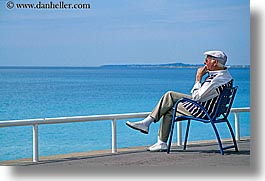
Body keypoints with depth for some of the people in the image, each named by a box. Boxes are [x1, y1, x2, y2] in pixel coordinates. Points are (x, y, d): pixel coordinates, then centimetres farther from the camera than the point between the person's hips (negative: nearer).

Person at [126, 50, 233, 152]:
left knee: (168, 111, 5)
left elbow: (196, 97, -22)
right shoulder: (225, 73, 5)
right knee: (169, 95, 10)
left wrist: (198, 79, -14)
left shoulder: (216, 79, -27)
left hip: (202, 111, -10)